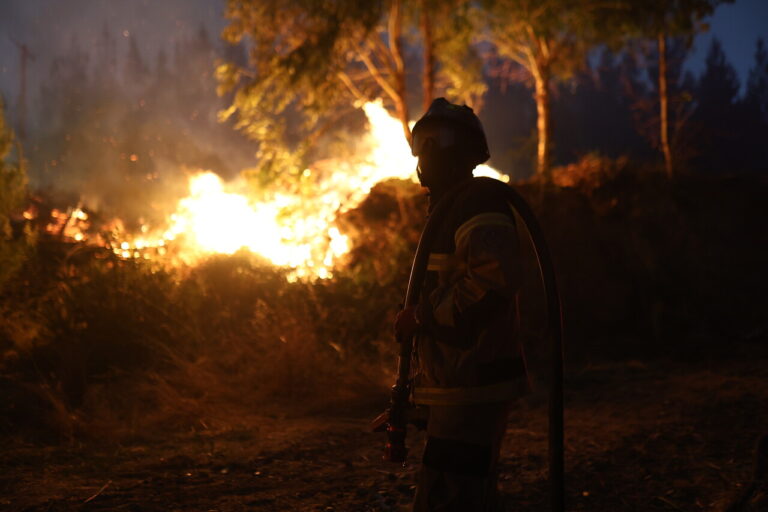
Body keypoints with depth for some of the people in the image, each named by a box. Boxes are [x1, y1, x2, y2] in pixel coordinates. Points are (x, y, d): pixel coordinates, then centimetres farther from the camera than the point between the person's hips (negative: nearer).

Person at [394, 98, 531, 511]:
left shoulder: (479, 201, -13)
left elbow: (492, 280, -28)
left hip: (474, 388, -11)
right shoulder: (451, 208, 21)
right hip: (464, 388, 11)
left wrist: (421, 316, -19)